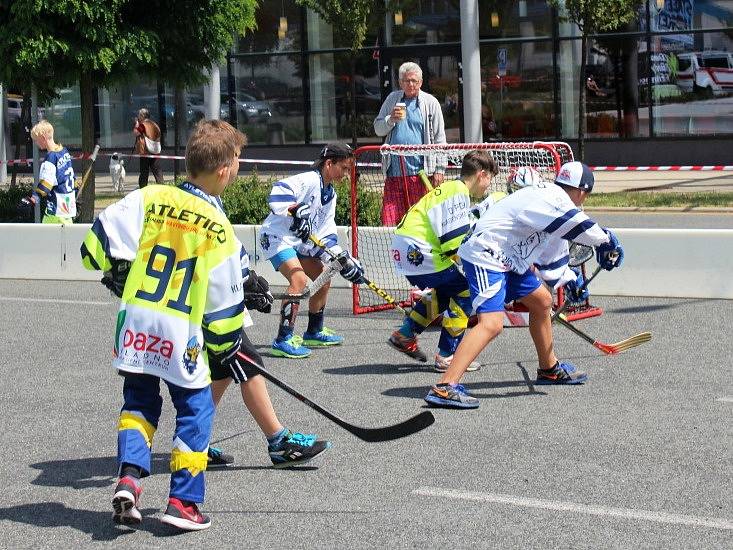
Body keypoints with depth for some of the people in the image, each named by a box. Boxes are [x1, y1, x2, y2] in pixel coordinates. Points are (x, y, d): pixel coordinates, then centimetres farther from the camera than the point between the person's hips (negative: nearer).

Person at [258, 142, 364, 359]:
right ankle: (283, 340, -24)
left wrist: (343, 259, 1)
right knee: (299, 279, -26)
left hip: (299, 242, 10)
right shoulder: (309, 180, -18)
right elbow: (278, 192, -35)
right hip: (277, 236, -10)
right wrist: (295, 210, -46)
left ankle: (314, 332, 31)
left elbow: (326, 232, 11)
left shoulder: (330, 193, 12)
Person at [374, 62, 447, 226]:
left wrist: (439, 169, -1)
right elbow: (378, 130, 17)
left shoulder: (431, 103, 5)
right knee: (390, 219, -3)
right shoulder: (392, 99, 14)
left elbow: (439, 138, 4)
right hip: (394, 172, 3)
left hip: (419, 171, -3)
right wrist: (391, 120, -4)